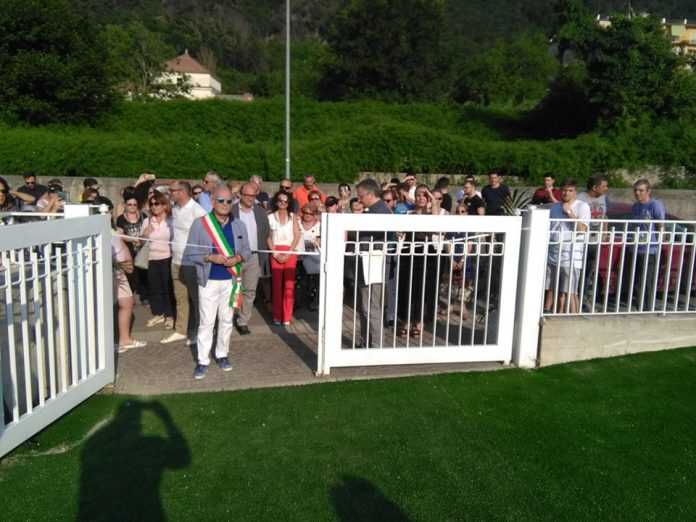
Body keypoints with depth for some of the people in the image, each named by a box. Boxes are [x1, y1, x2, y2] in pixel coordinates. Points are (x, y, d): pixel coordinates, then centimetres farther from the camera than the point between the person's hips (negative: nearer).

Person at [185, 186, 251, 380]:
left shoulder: (239, 225, 4)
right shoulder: (200, 223, -6)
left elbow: (247, 250, 8)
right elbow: (190, 252, -6)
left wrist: (238, 258, -14)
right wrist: (210, 257, -20)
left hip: (231, 281, 3)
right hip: (209, 281, -3)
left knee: (227, 320, 13)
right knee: (206, 322, 2)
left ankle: (222, 355, 29)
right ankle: (203, 361, 13)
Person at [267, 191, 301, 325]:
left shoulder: (292, 216, 10)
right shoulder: (270, 217, 9)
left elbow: (297, 236, 3)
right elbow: (268, 237, 4)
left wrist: (288, 253, -8)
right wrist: (275, 253, -8)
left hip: (290, 252, 0)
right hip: (276, 253, 0)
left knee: (289, 285, -5)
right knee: (277, 284, -2)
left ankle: (287, 317, 0)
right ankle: (277, 316, 4)